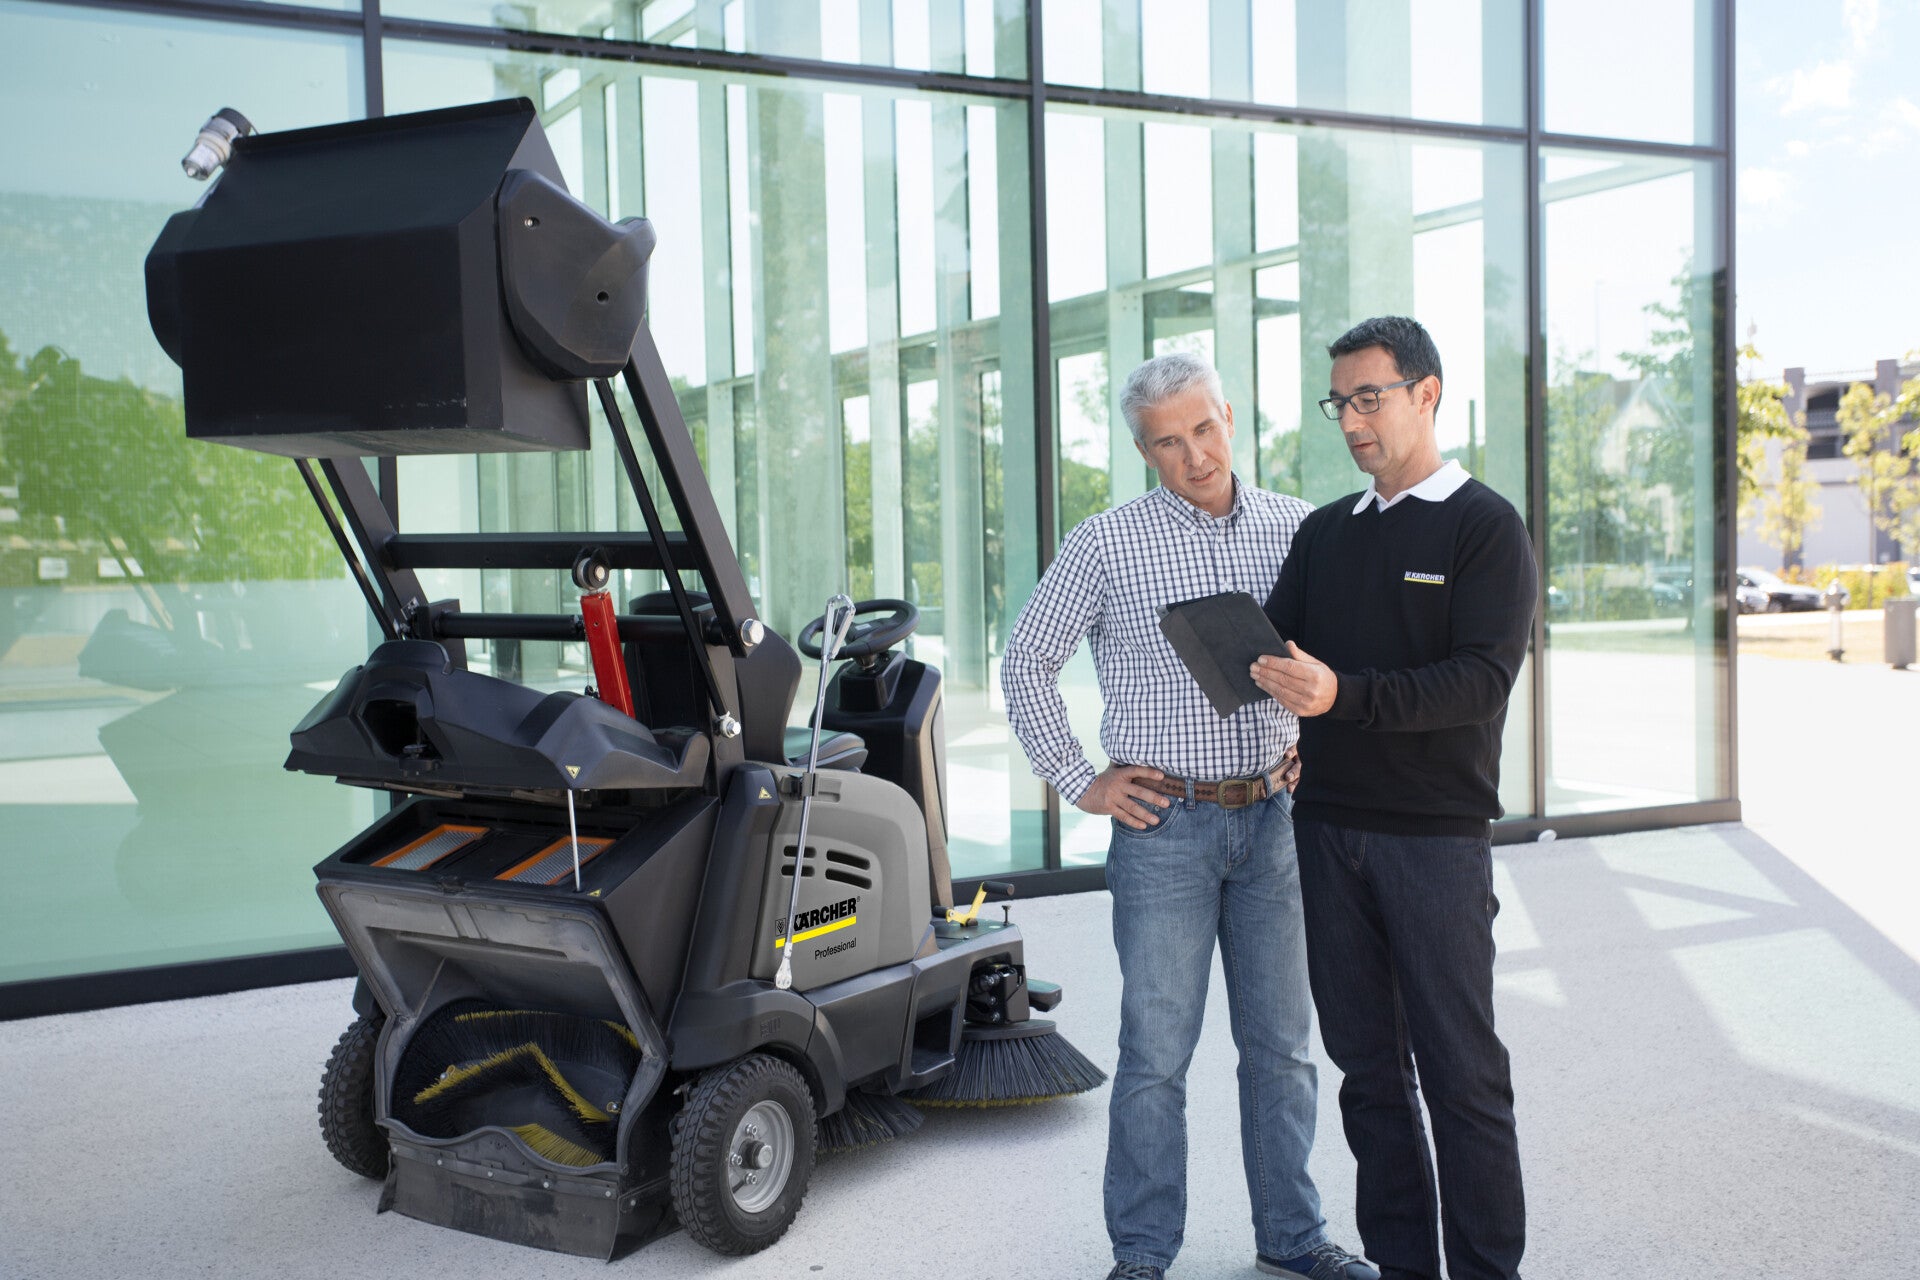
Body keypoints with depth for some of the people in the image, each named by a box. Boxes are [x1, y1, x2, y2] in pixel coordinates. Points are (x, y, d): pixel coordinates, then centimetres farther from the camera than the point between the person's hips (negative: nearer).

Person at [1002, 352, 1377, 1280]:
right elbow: (1026, 664, 2)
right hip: (1163, 824, -3)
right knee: (1156, 1050, 1)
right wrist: (1078, 781, -1)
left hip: (1271, 819, 3)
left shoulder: (1295, 530, 4)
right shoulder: (1106, 545, -4)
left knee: (1281, 1044, 11)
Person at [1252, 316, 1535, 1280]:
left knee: (1460, 1072, 1)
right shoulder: (1325, 532, 15)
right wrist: (1269, 671, -18)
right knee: (1369, 1064, 11)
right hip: (1328, 828, 5)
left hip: (1436, 836, -5)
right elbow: (1272, 646, 7)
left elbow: (1483, 681, -15)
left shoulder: (1486, 527, -2)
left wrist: (1343, 694, -28)